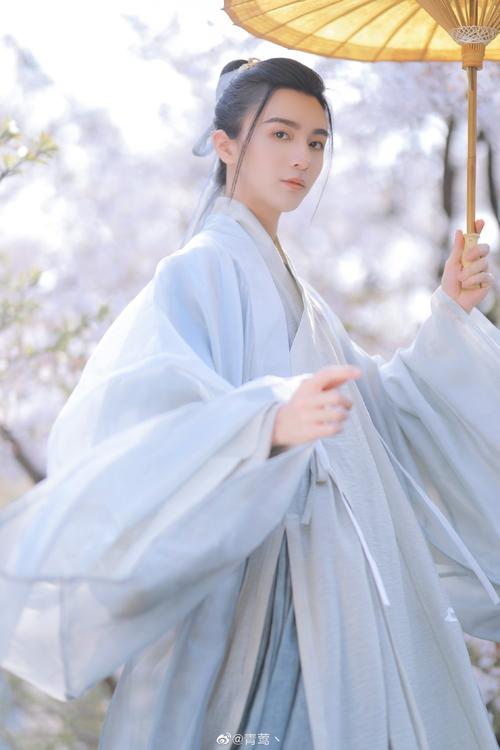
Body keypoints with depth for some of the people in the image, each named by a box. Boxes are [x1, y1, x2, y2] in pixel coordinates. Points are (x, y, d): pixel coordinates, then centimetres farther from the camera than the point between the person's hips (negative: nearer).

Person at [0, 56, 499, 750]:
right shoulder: (201, 270, -8)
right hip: (253, 595, -8)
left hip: (331, 590, 8)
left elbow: (381, 406, 22)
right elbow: (143, 409, -24)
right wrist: (268, 419, -41)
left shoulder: (288, 287, 18)